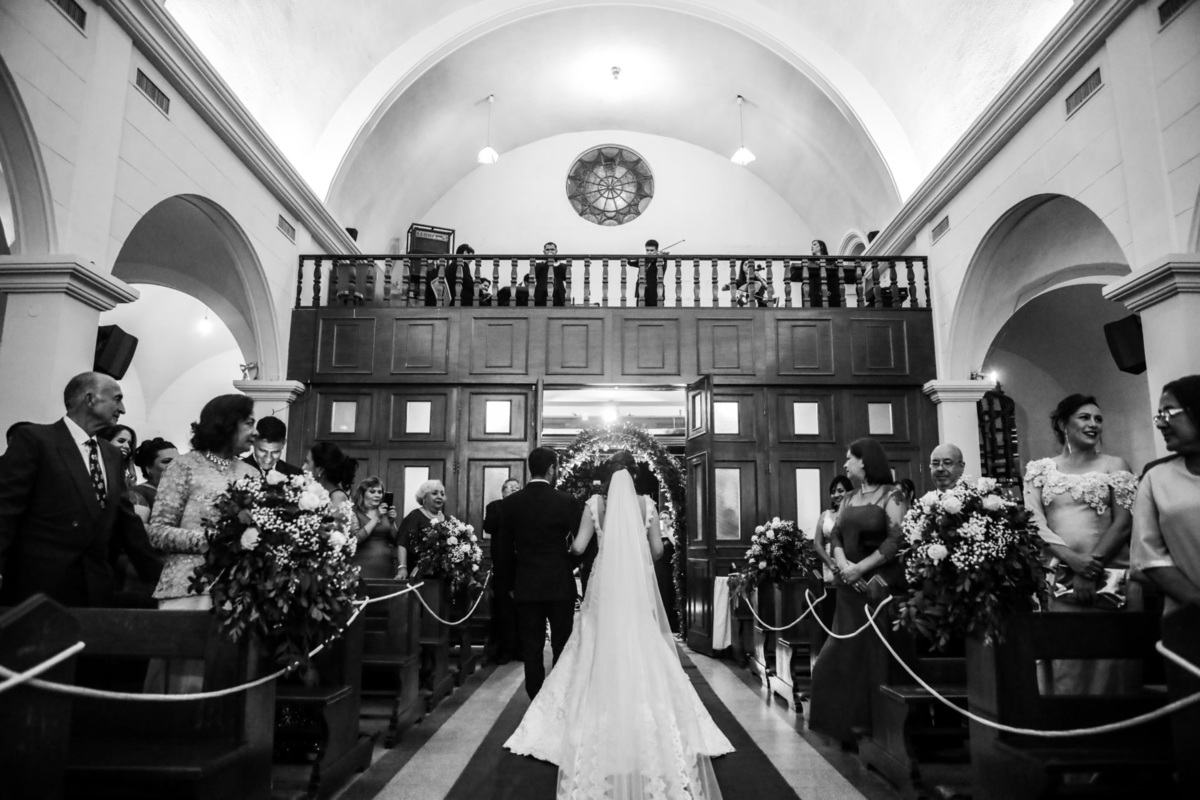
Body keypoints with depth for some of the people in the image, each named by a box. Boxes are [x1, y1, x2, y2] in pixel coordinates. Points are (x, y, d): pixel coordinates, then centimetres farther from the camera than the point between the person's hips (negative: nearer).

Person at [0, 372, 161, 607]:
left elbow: (126, 520, 17)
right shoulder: (34, 438, -3)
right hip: (37, 586, -5)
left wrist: (158, 575, 14)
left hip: (95, 588, 5)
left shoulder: (112, 454, 15)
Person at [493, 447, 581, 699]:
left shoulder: (510, 503, -2)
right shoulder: (566, 502, -9)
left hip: (525, 586, 2)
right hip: (561, 585, -1)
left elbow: (501, 549, 3)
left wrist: (508, 584, 12)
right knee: (562, 648, 10)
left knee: (531, 651, 8)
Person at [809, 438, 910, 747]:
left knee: (875, 656, -2)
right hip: (849, 586, 6)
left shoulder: (892, 496, -5)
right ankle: (848, 724, 16)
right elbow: (836, 535, 9)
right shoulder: (848, 499, 16)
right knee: (846, 654, 6)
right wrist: (842, 564, -11)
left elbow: (897, 540, -14)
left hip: (880, 585, -6)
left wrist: (860, 568, -16)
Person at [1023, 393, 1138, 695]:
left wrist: (1091, 568, -11)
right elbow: (1033, 520, 0)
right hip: (1058, 579, 1)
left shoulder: (1114, 465, 8)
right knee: (1063, 664, 1)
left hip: (1108, 576, 0)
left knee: (1108, 665, 2)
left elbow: (1123, 522, -1)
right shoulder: (1039, 469, 10)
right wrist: (1072, 559, -15)